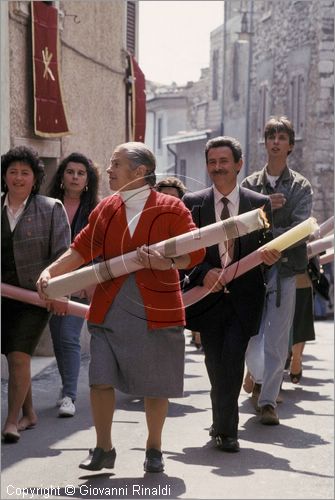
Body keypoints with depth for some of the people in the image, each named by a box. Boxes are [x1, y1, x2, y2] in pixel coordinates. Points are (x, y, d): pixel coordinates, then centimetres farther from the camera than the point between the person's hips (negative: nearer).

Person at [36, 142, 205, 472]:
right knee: (100, 379, -2)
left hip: (156, 309, -3)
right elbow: (81, 249, 12)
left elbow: (196, 251, -7)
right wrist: (50, 272, 0)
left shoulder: (171, 209, -4)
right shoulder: (105, 209, 9)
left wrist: (165, 262, -24)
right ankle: (103, 449, 12)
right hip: (109, 309, 3)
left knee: (155, 385, 5)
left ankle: (154, 449, 23)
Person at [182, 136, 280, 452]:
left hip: (244, 298, -1)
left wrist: (270, 257, -14)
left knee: (232, 360, -14)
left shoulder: (260, 204, 5)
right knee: (215, 364, 8)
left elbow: (267, 248, 10)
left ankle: (223, 427, -4)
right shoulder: (192, 203, 4)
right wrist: (203, 273, -15)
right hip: (209, 296, 1)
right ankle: (225, 426, 25)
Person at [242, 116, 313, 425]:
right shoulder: (250, 185, 10)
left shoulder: (301, 187, 5)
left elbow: (300, 229, -7)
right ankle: (260, 379, 31)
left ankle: (268, 400, 4)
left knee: (277, 340, -3)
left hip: (285, 269, -1)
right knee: (250, 336, 3)